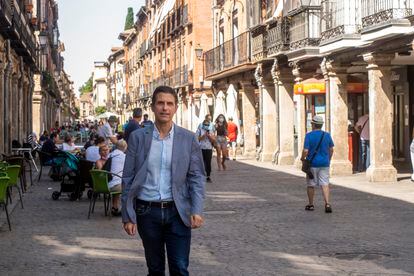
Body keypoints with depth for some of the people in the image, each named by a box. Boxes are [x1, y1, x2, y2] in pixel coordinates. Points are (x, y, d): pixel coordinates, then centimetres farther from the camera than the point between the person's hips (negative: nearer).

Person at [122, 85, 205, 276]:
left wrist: (197, 211, -10)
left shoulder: (188, 139, 1)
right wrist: (127, 216, -2)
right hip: (147, 212, 1)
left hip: (177, 212, -1)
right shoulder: (137, 137, 1)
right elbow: (128, 179, 2)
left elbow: (196, 177, 1)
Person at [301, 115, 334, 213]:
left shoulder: (309, 135, -11)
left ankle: (311, 205, 22)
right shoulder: (327, 135, 2)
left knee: (311, 185, 11)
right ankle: (327, 203, -18)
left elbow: (305, 151, -16)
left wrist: (302, 158, 4)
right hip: (324, 164, 3)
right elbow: (331, 150, 9)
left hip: (312, 164, -3)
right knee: (325, 184, 0)